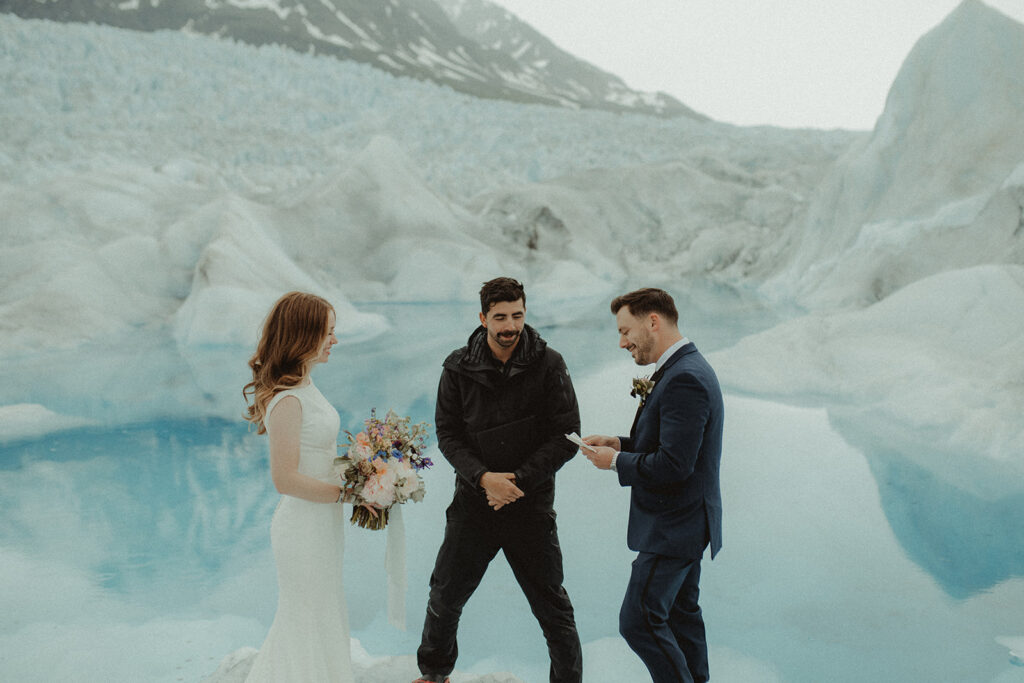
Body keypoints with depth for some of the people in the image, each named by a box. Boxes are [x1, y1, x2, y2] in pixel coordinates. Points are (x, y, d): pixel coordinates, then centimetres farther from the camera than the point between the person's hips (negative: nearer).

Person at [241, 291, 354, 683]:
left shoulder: (303, 386, 6)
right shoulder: (287, 400, -23)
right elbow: (286, 479, -25)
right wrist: (347, 492, -18)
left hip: (321, 525, 10)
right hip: (305, 528, -10)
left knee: (315, 619, 23)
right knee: (312, 625, 7)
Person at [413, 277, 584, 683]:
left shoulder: (548, 365, -7)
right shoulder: (459, 369, -2)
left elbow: (566, 436, -8)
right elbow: (447, 433, -1)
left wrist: (518, 479, -15)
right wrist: (483, 477, -16)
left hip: (531, 504, -2)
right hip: (473, 502, 2)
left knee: (552, 607, 4)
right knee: (445, 595, 15)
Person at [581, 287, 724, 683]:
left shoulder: (684, 379, -24)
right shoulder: (684, 369, 9)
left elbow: (673, 465, -28)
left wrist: (616, 462, -15)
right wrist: (621, 444, 5)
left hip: (673, 530, -10)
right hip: (684, 522, 11)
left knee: (639, 620, -5)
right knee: (681, 613, 20)